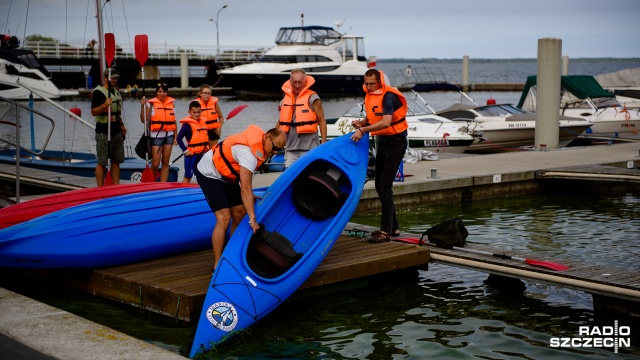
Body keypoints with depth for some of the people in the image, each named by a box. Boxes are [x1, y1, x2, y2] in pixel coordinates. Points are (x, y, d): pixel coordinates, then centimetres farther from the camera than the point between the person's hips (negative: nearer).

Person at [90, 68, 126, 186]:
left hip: (116, 131, 8)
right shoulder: (98, 92, -10)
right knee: (102, 162, -4)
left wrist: (121, 125, 20)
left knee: (116, 161, 9)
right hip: (104, 132, -8)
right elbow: (93, 112, -16)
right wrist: (104, 105, -30)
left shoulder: (116, 91, 16)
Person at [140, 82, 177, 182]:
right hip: (156, 136, -3)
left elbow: (174, 121, 11)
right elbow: (144, 120, -9)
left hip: (169, 135, 4)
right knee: (155, 163, -5)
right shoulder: (151, 104, -2)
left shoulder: (171, 103, 9)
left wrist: (176, 136, 6)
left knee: (165, 162, 6)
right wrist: (143, 106, -18)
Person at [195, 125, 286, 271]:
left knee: (240, 213, 5)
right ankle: (217, 267, -14)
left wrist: (249, 197, 3)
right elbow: (245, 188, -39)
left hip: (226, 175, 10)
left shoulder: (260, 143, -7)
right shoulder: (249, 152, -35)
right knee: (224, 218, -18)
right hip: (209, 174, -10)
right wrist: (253, 220, -41)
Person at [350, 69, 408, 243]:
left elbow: (386, 122, -34)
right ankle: (393, 227, 21)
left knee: (385, 185, -14)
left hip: (396, 141, -9)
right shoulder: (369, 96, 6)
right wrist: (361, 123, -3)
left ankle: (386, 231, -12)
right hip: (382, 141, 9)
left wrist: (363, 130, -38)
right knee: (379, 184, 11)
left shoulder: (388, 96, -21)